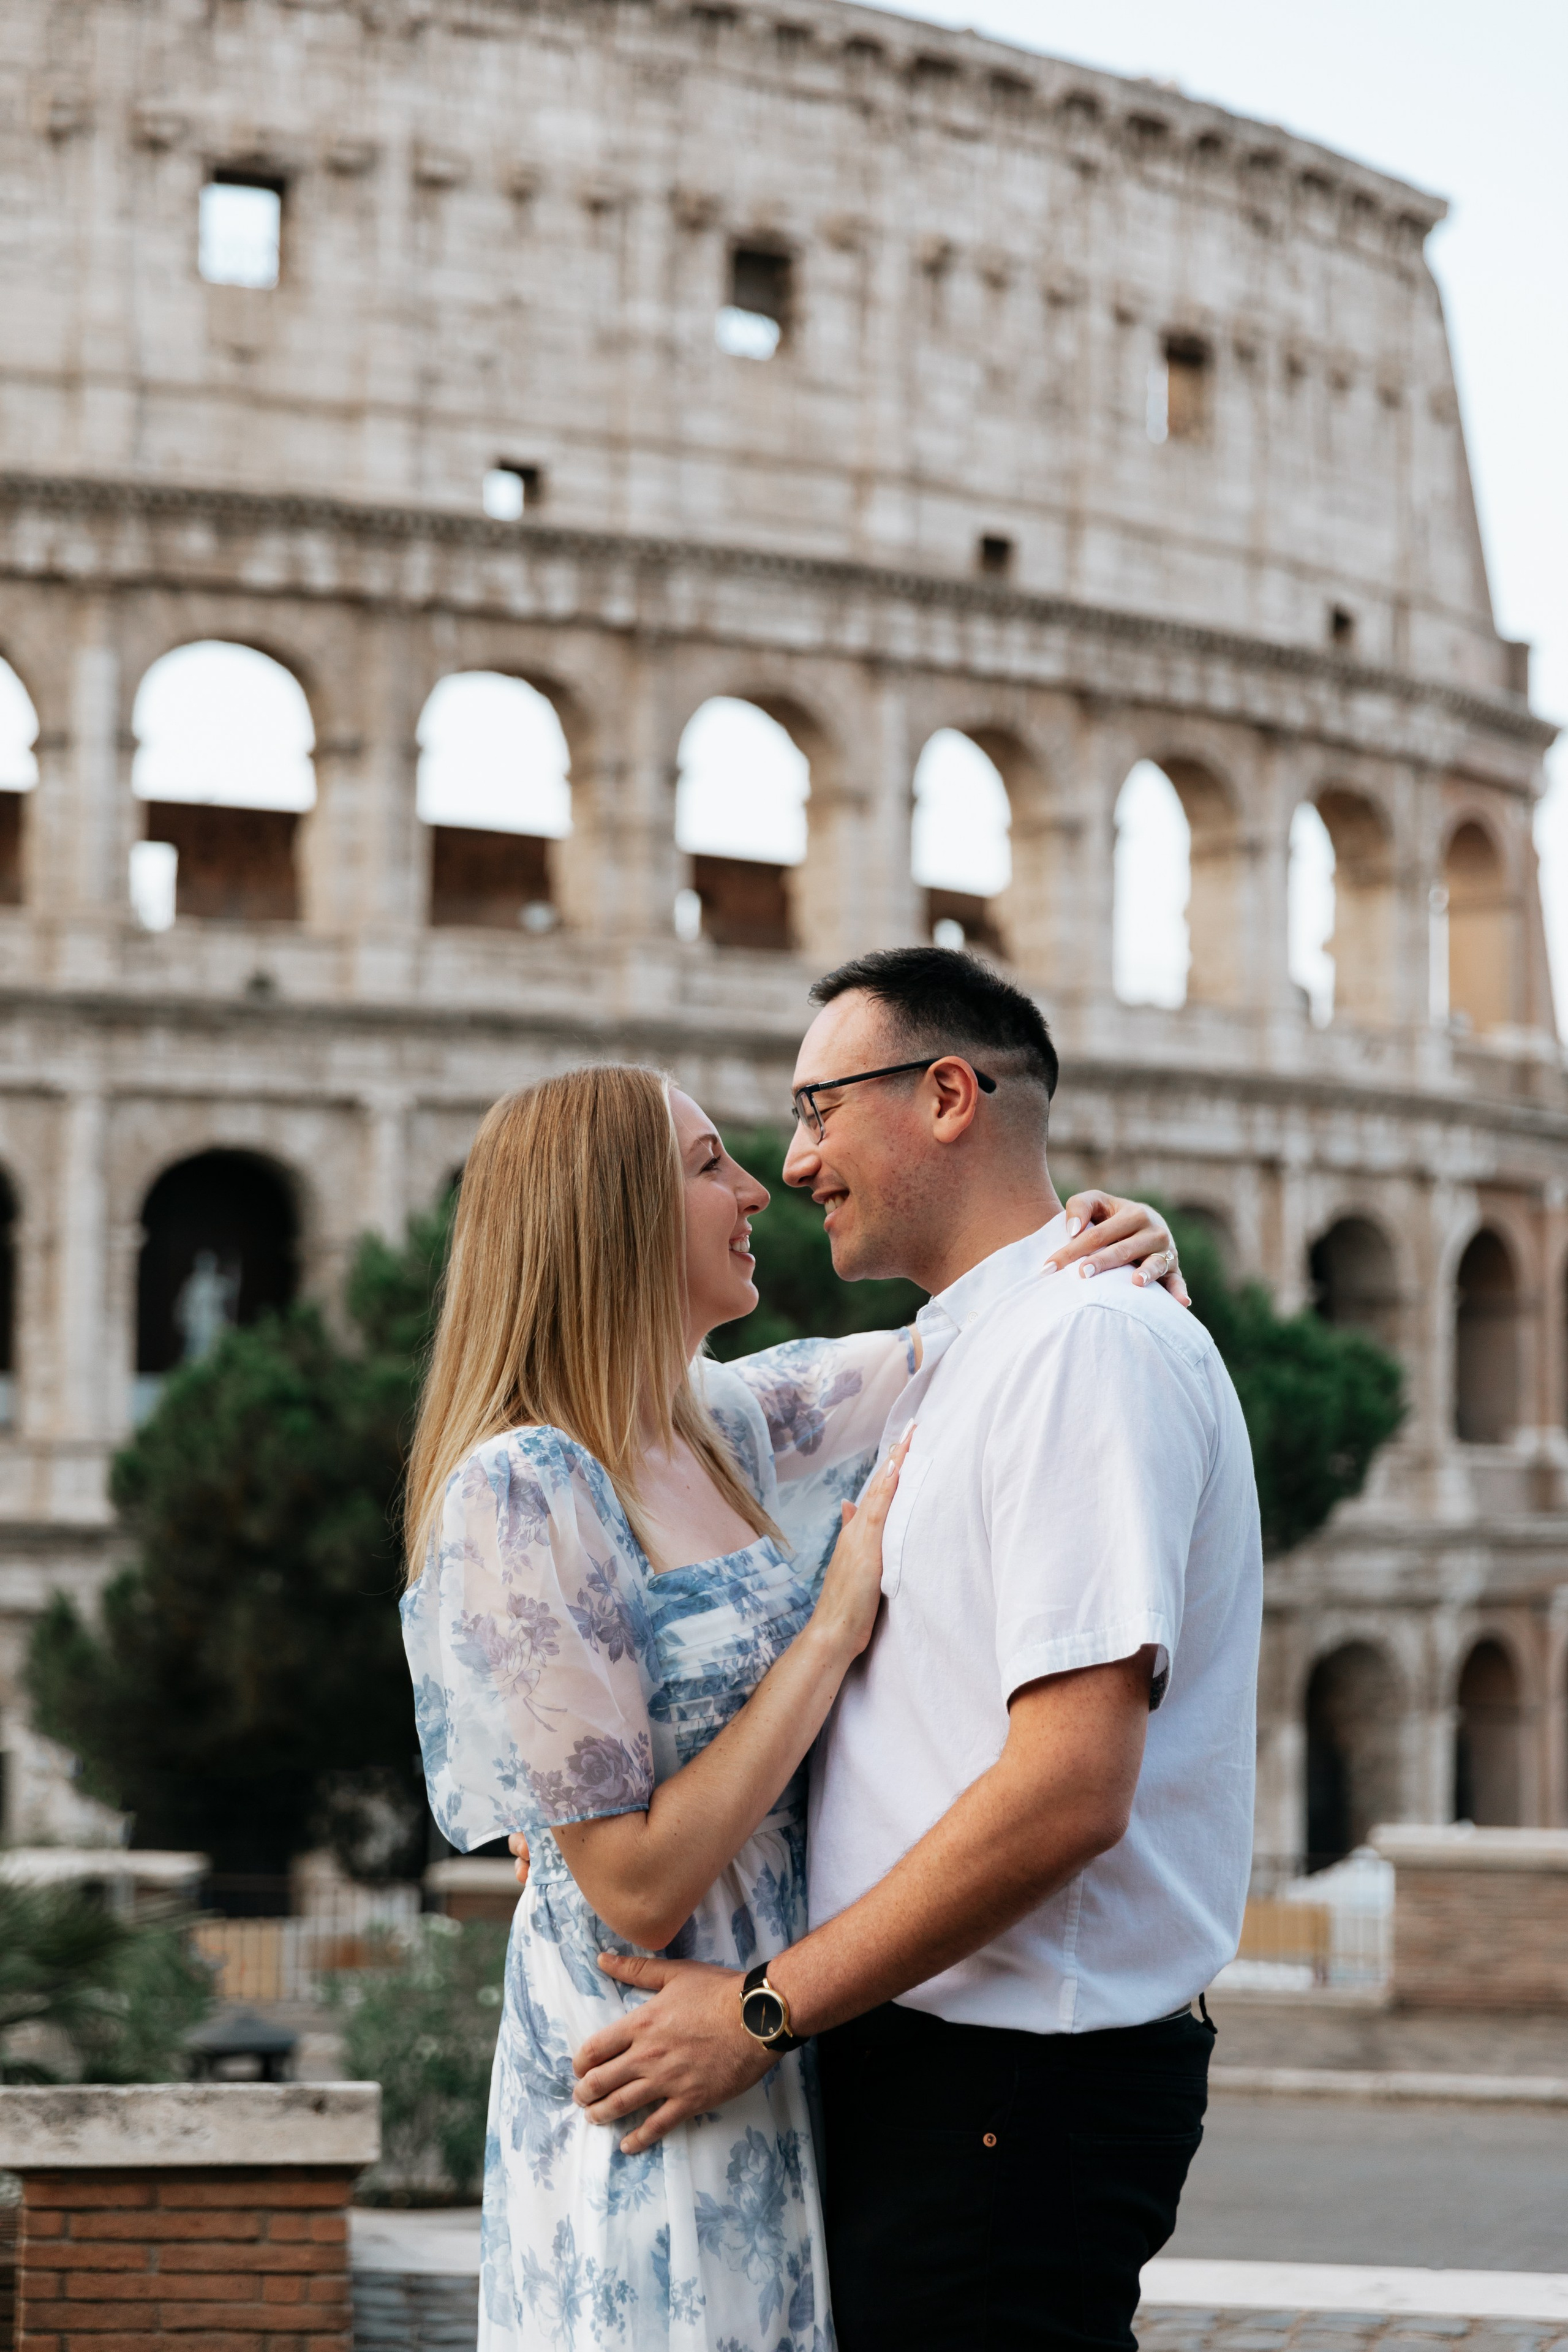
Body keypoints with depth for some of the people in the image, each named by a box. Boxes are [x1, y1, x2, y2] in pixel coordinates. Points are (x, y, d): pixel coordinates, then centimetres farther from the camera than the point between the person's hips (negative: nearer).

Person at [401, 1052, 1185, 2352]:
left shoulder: (734, 1421, 6)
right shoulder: (519, 1495, -17)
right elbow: (640, 1890, -20)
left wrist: (1118, 1240, -2)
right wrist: (838, 1623, -16)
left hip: (788, 2083, 8)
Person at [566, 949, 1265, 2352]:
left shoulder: (1084, 1341, -14)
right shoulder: (950, 1362, 19)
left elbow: (1068, 1791, -23)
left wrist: (763, 2011, -17)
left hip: (1017, 2083, -9)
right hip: (916, 2055, 9)